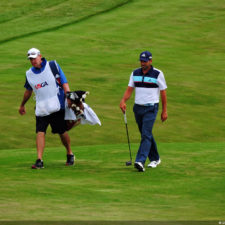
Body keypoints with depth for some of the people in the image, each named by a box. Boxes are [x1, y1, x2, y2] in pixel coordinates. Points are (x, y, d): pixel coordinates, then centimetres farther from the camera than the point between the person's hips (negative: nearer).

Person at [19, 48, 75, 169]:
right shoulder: (29, 74, 10)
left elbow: (64, 83, -5)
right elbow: (28, 91, 26)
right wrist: (22, 105, 35)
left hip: (56, 105, -3)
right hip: (41, 108, 3)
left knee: (62, 131, 3)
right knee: (40, 132, -11)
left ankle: (70, 154, 25)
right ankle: (39, 160, -15)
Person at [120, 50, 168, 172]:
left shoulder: (158, 74, -5)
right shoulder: (135, 73, 8)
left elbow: (163, 93, -1)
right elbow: (129, 89, 5)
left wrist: (164, 111, -2)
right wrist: (123, 101, -14)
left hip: (151, 108, -5)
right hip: (138, 107, 5)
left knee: (146, 134, -16)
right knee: (146, 135, 13)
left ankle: (140, 161, -26)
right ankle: (155, 158, 28)